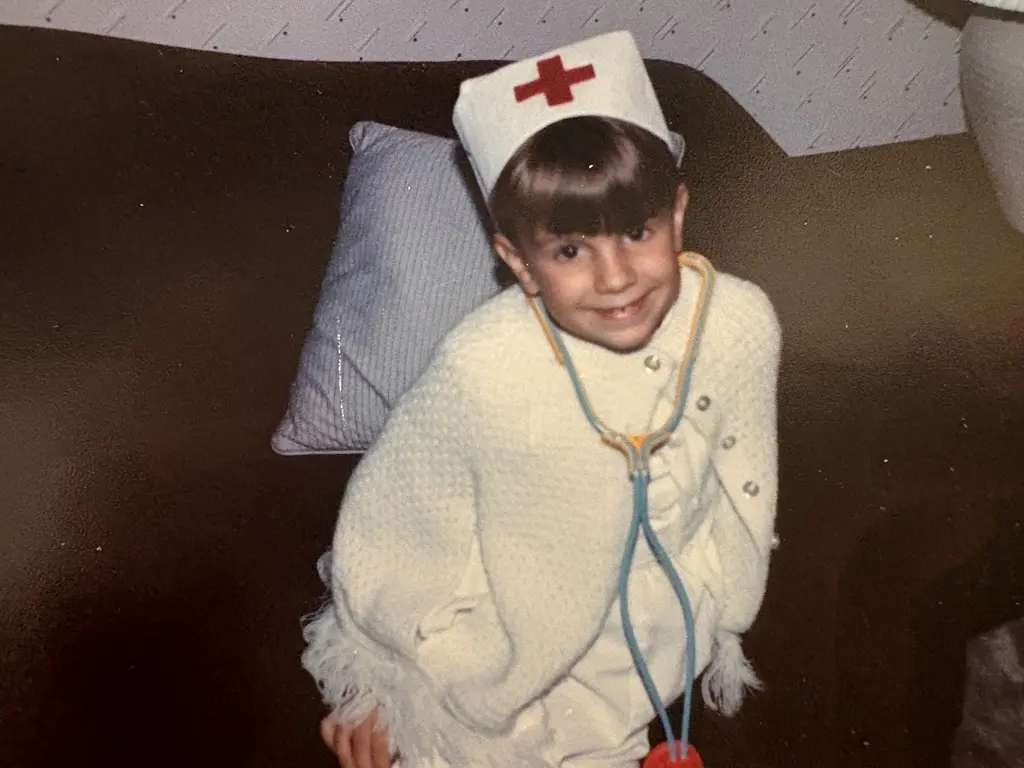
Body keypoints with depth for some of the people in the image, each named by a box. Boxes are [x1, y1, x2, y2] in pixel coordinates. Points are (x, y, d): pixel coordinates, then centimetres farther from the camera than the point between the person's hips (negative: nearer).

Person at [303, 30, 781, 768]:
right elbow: (394, 521, -18)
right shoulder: (481, 369, -35)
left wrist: (717, 612, 9)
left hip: (644, 626, 3)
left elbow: (742, 485, -6)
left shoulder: (743, 324, -25)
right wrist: (371, 682, -4)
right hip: (501, 628, -2)